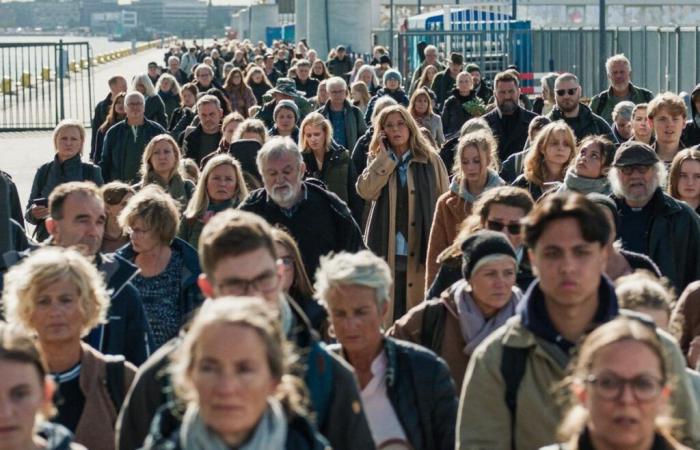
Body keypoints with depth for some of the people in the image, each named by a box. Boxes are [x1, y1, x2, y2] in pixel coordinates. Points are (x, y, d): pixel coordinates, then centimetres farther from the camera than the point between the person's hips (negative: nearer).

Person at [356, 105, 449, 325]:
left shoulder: (430, 160, 4)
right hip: (387, 249, 1)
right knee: (386, 308, 0)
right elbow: (366, 191, -7)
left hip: (421, 248, -1)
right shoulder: (377, 161, 11)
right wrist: (385, 157, -7)